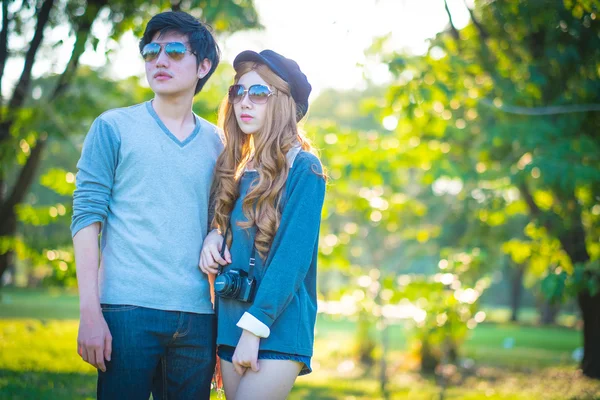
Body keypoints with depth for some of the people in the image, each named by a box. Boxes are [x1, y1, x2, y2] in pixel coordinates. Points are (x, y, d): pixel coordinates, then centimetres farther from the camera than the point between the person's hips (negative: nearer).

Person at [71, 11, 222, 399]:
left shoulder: (214, 142, 13)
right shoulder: (113, 127, 4)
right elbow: (86, 219, -2)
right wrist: (90, 312, -10)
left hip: (196, 317, 3)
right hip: (128, 310, -3)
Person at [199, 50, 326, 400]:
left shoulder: (302, 167, -6)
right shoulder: (238, 167, 15)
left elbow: (292, 257, -13)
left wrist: (253, 328, -18)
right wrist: (214, 237, -1)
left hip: (277, 329, -7)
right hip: (232, 322, 7)